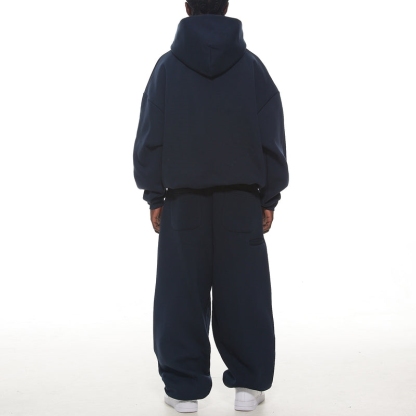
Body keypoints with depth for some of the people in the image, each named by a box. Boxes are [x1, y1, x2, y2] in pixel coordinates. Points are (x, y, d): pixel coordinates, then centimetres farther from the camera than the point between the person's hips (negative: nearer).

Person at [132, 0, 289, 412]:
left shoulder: (167, 66, 3)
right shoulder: (252, 66, 4)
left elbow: (150, 137, 2)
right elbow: (272, 138, 3)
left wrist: (154, 196, 7)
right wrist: (270, 197, 8)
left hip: (182, 200, 0)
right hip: (242, 199, 1)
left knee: (182, 294, 6)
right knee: (243, 293, 7)